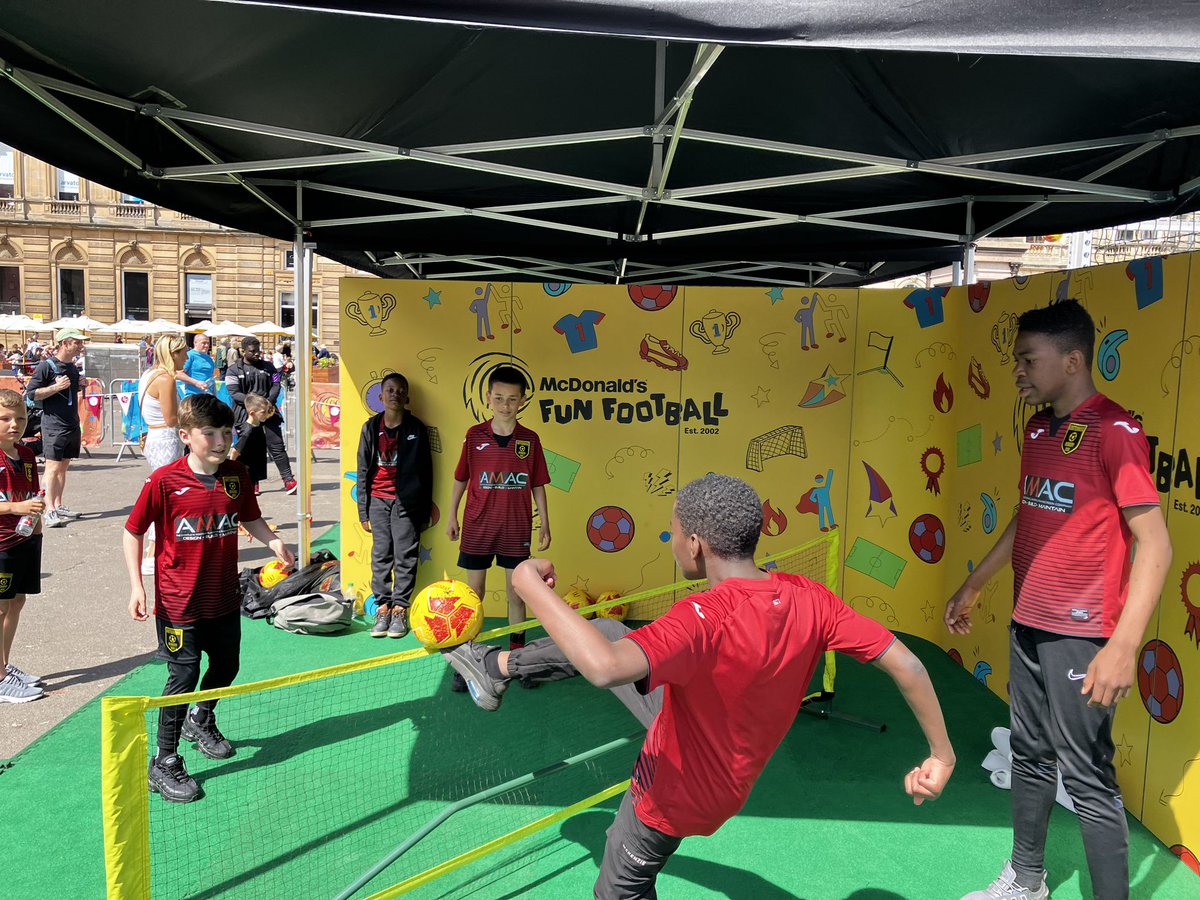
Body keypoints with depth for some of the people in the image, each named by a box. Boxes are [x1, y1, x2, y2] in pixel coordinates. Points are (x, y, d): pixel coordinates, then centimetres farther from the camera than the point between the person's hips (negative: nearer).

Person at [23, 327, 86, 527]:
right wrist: (56, 387, -19)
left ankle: (58, 505, 20)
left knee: (63, 466, 12)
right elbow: (31, 394, -10)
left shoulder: (73, 368, 13)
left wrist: (81, 385, 9)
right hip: (53, 425, -7)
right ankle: (49, 510, -9)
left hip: (72, 425, 7)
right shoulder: (46, 366, -9)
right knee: (53, 467, -9)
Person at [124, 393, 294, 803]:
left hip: (224, 598, 5)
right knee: (183, 677, -1)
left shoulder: (237, 475, -3)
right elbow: (133, 532, -6)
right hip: (179, 603, -5)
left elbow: (250, 518, 11)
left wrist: (272, 540, -9)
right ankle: (165, 765, 17)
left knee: (226, 666, 20)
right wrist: (136, 585, -13)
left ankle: (200, 721, 50)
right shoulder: (164, 481, -16)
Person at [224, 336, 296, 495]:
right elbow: (234, 393, -5)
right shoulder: (234, 369, 4)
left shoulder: (268, 367, 14)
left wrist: (270, 401, -13)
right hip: (245, 413, -2)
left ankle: (288, 479, -4)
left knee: (276, 445, -3)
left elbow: (275, 385, 7)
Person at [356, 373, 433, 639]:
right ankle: (383, 606, 11)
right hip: (378, 500, 2)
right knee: (381, 555, 3)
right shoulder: (371, 427, 5)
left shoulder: (416, 428, 0)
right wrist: (363, 510, 5)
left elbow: (425, 470, 3)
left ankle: (400, 608, 7)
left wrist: (425, 509, 1)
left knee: (406, 556, -1)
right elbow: (363, 470, 8)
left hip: (407, 501, -2)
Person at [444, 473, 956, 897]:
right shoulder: (809, 600, -20)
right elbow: (903, 663, -16)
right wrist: (941, 752, -2)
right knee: (604, 630, 13)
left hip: (677, 792, -7)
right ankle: (498, 668, 34)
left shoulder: (706, 619, -41)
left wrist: (530, 585, -43)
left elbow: (606, 668, -56)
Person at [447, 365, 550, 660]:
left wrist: (544, 523, 2)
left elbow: (537, 485, 3)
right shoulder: (474, 435, -3)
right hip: (477, 528, 0)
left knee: (517, 594, 9)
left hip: (516, 530, 0)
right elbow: (461, 478, 6)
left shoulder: (530, 440, -2)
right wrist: (452, 516, 6)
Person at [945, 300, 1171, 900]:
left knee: (1088, 779, 0)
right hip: (1028, 624, 8)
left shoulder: (1115, 431, -15)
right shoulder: (1039, 428, 9)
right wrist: (973, 585, 23)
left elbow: (1154, 543, -19)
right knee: (1030, 756, 19)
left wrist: (1124, 645, -26)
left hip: (1080, 634, -8)